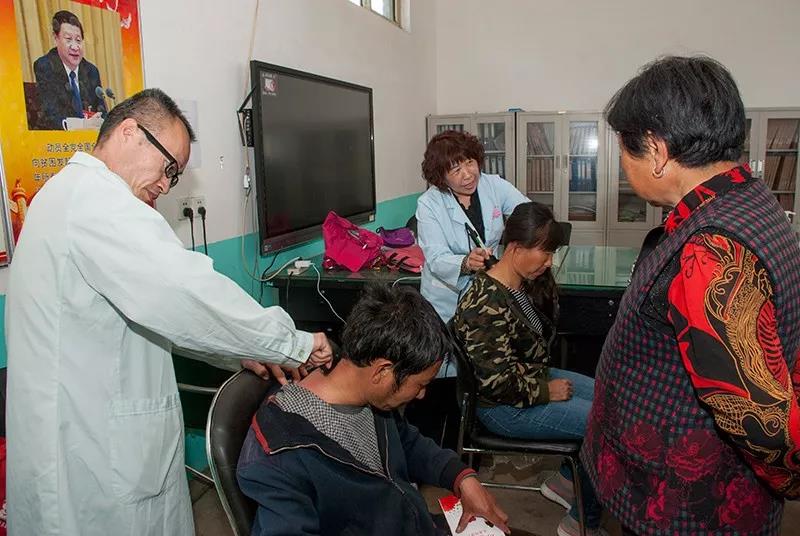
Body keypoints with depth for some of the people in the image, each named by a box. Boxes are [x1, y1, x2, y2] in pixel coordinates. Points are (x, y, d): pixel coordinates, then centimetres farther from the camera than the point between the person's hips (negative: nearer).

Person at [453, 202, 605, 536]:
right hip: (504, 406, -10)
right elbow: (499, 384, -26)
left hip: (534, 376, 10)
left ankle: (564, 480, 23)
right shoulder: (486, 306, -30)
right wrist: (546, 391, -15)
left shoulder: (529, 282, -2)